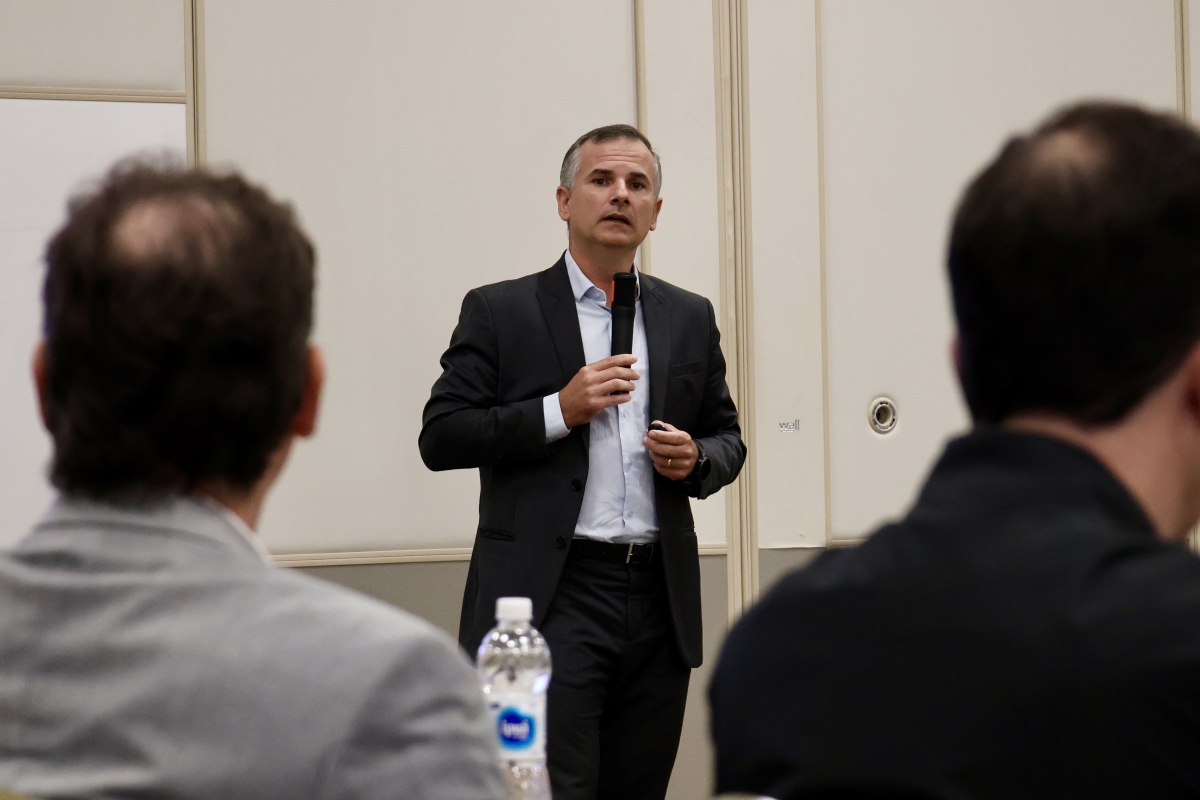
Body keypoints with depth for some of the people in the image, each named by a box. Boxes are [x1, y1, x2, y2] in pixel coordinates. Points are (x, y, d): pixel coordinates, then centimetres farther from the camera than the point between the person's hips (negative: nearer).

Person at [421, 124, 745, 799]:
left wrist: (697, 460, -2)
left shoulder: (690, 318, 15)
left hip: (659, 597, 4)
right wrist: (560, 410, -13)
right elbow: (440, 438, -3)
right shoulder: (500, 312, 3)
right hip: (552, 597, -4)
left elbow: (728, 437, 22)